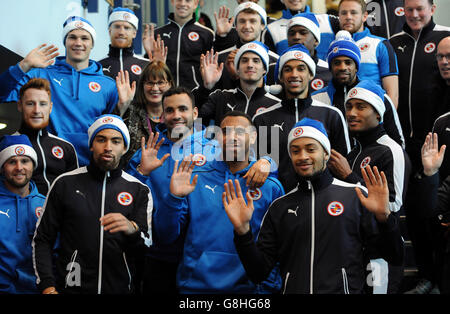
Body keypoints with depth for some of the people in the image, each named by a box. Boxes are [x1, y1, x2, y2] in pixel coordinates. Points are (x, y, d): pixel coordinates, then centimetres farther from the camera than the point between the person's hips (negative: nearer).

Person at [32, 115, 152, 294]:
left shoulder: (139, 190, 2)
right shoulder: (65, 183, 1)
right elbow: (42, 240, 3)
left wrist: (132, 230, -27)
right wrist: (47, 287, -9)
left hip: (119, 289, 1)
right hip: (71, 288, -1)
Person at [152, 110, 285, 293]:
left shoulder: (271, 187, 2)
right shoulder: (195, 178, 3)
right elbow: (166, 235, 1)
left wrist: (269, 286, -8)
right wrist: (174, 197, -14)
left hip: (247, 286, 0)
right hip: (195, 284, 1)